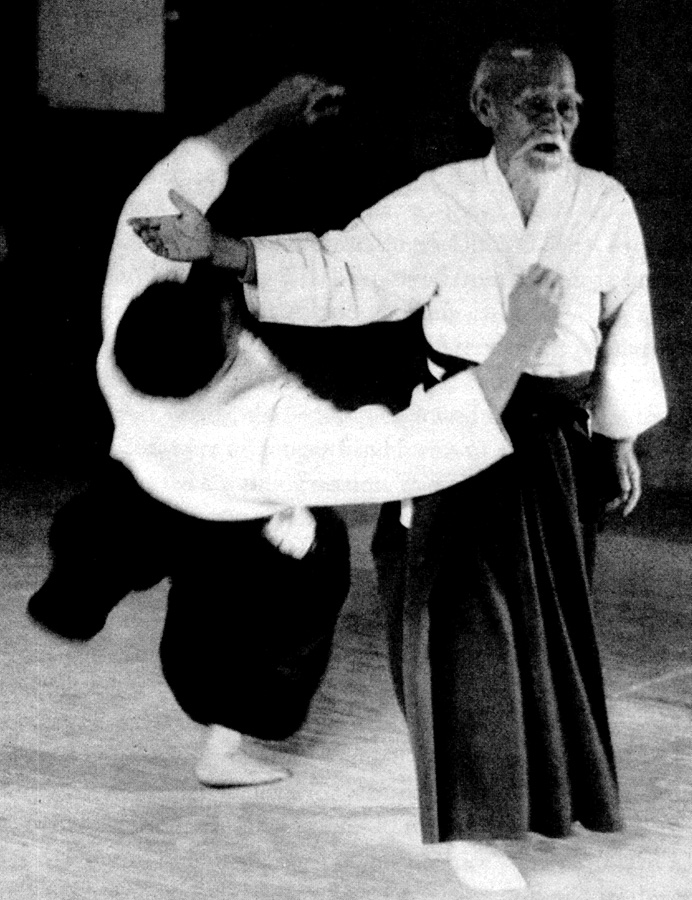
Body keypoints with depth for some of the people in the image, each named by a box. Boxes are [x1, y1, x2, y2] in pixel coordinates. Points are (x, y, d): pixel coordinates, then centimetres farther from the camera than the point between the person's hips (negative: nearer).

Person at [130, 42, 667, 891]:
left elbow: (622, 328, 7)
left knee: (545, 620, 13)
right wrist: (214, 247, -17)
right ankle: (471, 824, 4)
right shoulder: (441, 202, -8)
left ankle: (538, 786, 37)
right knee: (467, 619, -7)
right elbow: (340, 272, -8)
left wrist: (621, 440, 11)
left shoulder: (604, 205, -2)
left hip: (557, 442, 3)